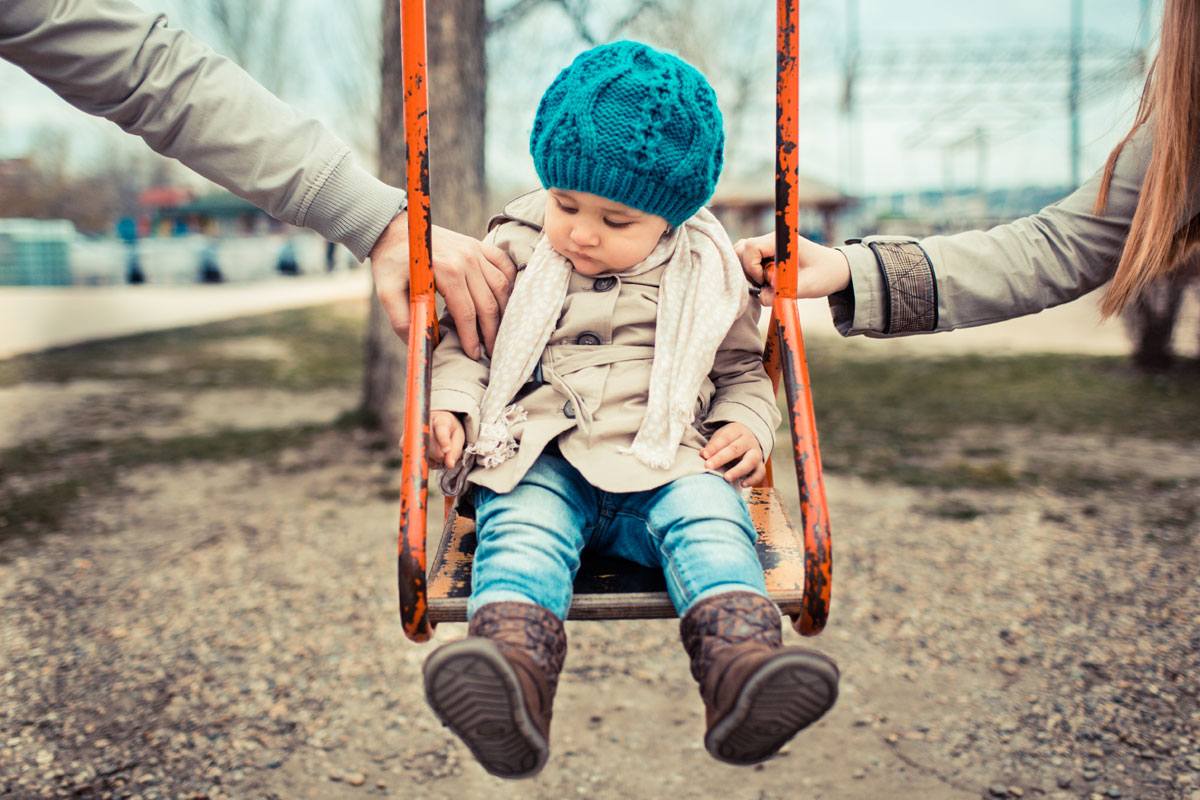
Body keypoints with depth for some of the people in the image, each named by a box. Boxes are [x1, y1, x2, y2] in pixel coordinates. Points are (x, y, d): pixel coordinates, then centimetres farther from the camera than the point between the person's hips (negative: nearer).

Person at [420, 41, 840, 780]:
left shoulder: (705, 275, 11)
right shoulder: (516, 251, 11)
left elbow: (744, 371, 22)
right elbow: (463, 344, 18)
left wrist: (747, 428, 2)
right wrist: (451, 407, -1)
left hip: (665, 462, 1)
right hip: (541, 461, 0)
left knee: (710, 518, -30)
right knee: (522, 529, -31)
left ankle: (743, 668, -51)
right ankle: (512, 683, -55)